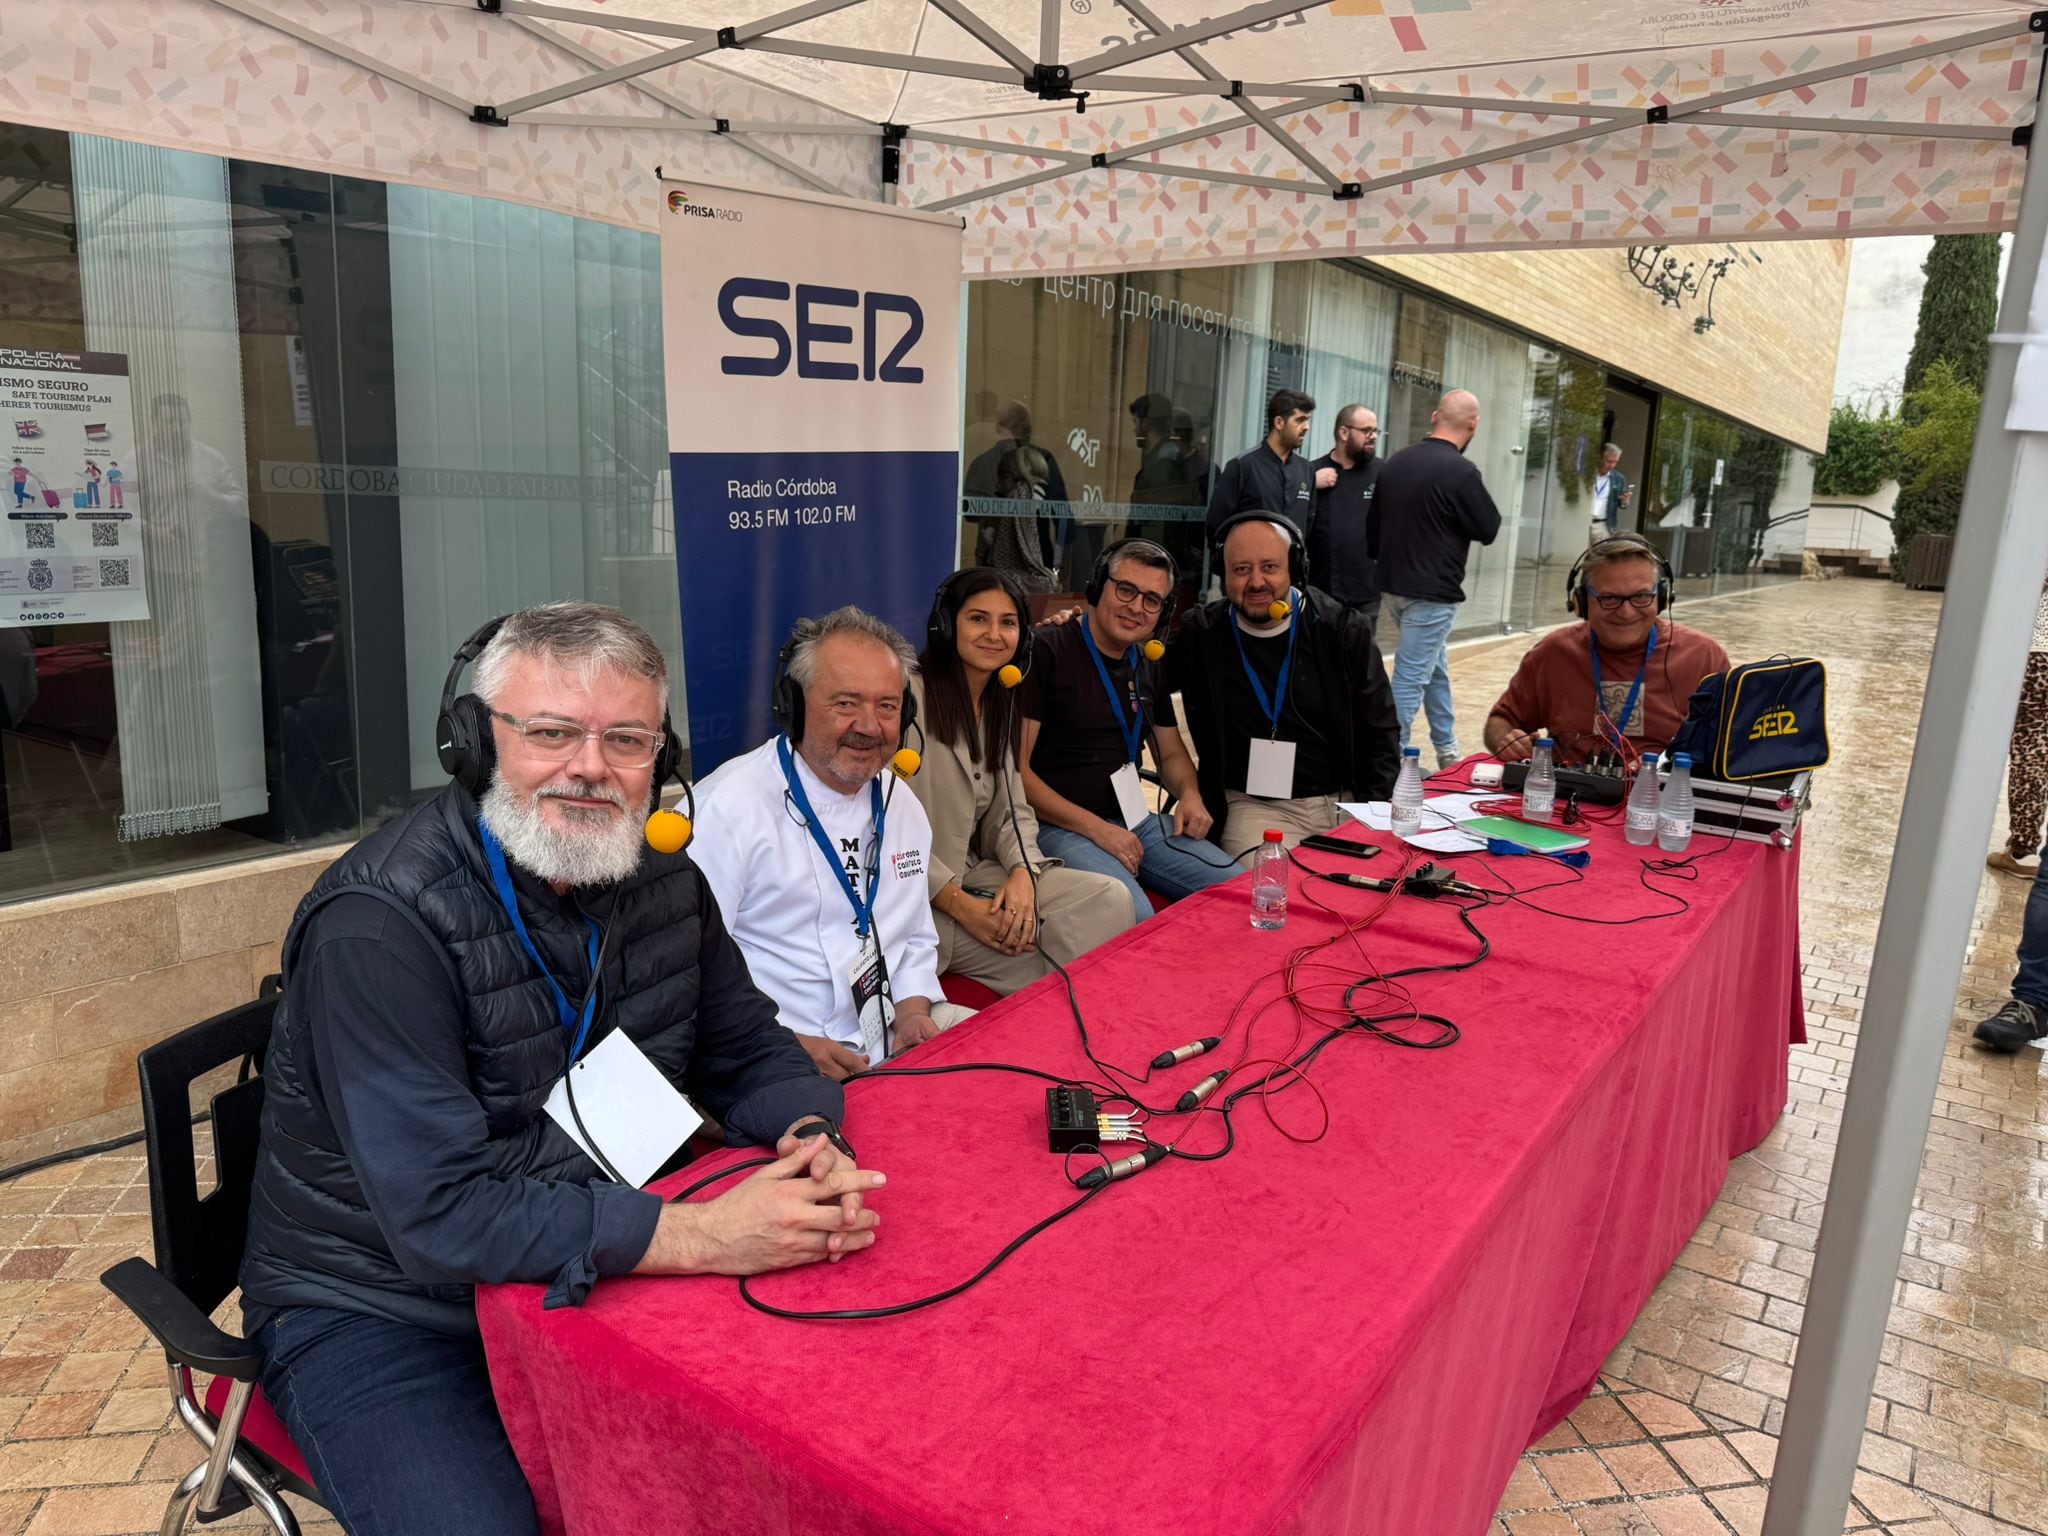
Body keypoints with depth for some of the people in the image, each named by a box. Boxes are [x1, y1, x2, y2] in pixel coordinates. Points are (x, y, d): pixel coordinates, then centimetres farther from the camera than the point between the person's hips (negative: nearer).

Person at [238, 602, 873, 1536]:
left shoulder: (660, 878, -4)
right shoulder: (379, 923, -24)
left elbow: (751, 1054, 4)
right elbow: (441, 1215, -28)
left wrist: (810, 1142, -18)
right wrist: (700, 1234, -33)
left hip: (593, 1275, 5)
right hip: (381, 1312, -4)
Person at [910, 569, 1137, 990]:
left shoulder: (1000, 707, 15)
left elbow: (1013, 813, 13)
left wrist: (1022, 875, -9)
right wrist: (961, 906, -18)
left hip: (972, 876, 8)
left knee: (1109, 897, -10)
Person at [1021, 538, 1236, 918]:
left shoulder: (1148, 669, 15)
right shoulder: (1046, 651, -8)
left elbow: (1171, 753, 29)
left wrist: (1190, 795, 4)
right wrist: (1095, 828, -16)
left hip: (1136, 820, 7)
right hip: (1060, 827, -7)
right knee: (1133, 916, -32)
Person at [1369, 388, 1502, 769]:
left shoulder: (1397, 461, 2)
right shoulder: (1460, 471, -18)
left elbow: (1373, 526, 10)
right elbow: (1490, 529, -8)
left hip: (1394, 584, 8)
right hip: (1433, 591, -8)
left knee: (1436, 667, 21)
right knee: (1411, 677, -2)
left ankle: (1447, 750, 33)